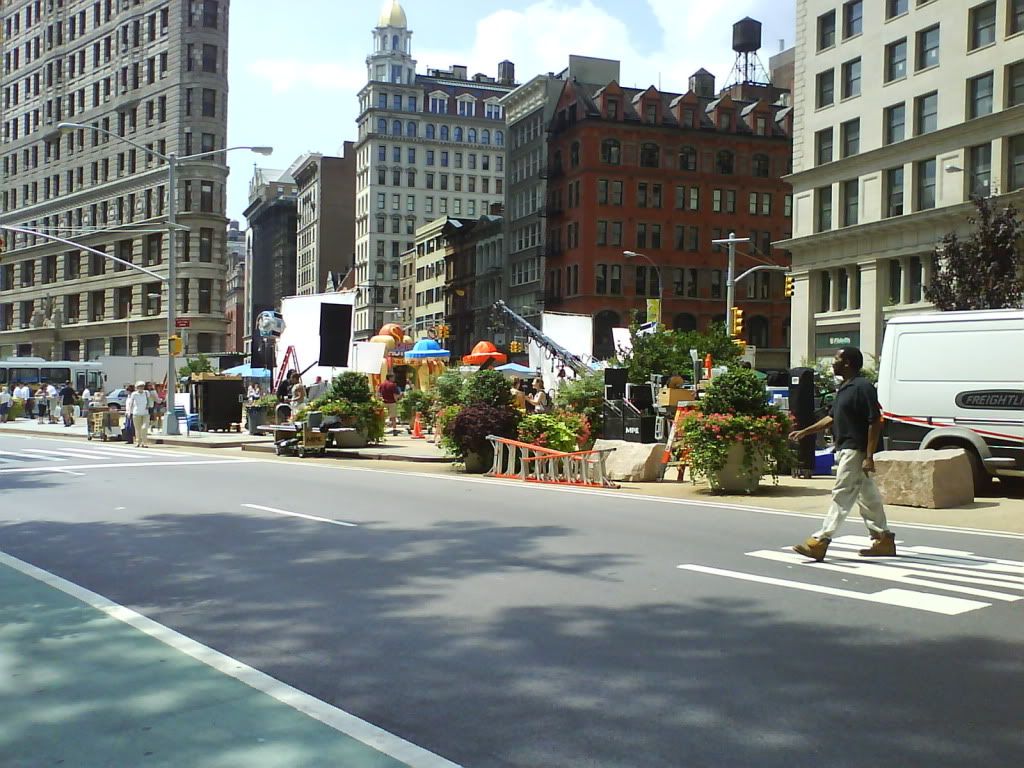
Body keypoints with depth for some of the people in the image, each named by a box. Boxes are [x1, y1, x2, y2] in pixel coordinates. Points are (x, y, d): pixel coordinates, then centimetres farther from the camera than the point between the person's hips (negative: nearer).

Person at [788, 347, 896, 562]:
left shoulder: (863, 388, -16)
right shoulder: (844, 388, 14)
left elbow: (875, 422, -19)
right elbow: (831, 418, 21)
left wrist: (869, 456, -22)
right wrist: (804, 432, 15)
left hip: (855, 451, -10)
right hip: (846, 450, 10)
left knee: (842, 495, -10)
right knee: (867, 496, 15)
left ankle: (820, 542, -12)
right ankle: (883, 540, 23)